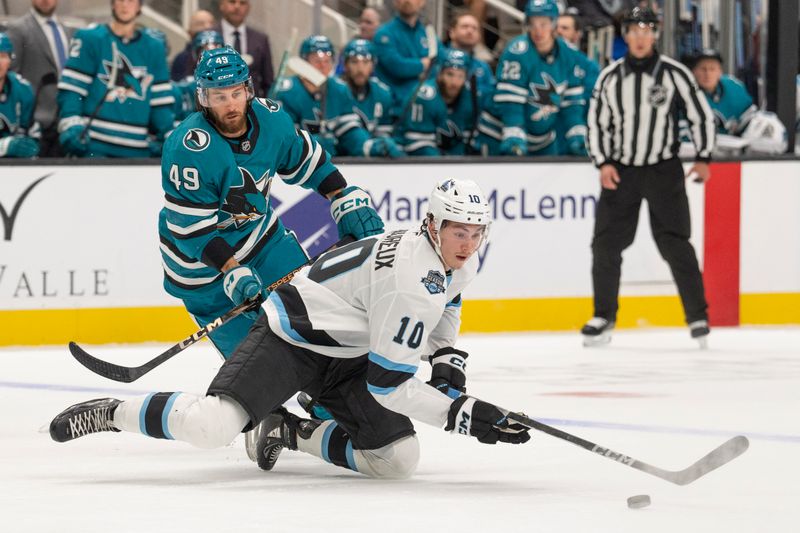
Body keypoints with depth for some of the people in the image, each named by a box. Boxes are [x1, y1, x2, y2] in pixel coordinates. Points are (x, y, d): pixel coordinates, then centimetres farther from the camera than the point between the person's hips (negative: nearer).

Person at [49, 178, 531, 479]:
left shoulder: (462, 259, -2)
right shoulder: (409, 280, -30)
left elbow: (445, 304, 25)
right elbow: (388, 384, -27)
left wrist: (447, 358, 9)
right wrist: (463, 412, -28)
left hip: (346, 356, 9)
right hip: (292, 337, -9)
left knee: (397, 460, -4)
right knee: (212, 427, -28)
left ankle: (293, 431, 18)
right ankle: (111, 413, -4)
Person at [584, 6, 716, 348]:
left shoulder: (674, 74, -6)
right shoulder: (610, 77, 1)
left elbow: (701, 115, 2)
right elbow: (596, 122, 8)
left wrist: (703, 158, 2)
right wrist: (603, 163, -2)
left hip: (664, 170, -3)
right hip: (620, 170, 3)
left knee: (674, 243, -7)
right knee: (606, 243, -1)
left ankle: (698, 317, 2)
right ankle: (604, 317, 11)